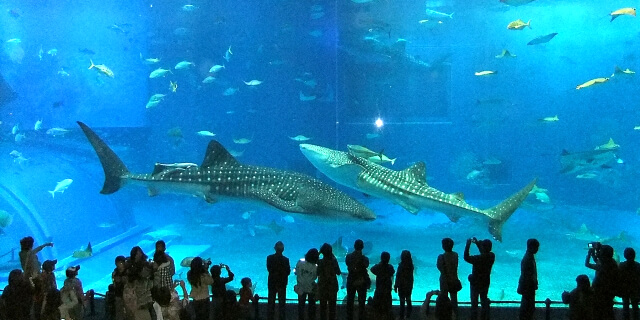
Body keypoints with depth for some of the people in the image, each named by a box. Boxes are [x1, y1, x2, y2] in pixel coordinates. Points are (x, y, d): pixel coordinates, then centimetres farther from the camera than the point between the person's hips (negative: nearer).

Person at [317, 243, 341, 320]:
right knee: (332, 305, 12)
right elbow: (338, 273, -3)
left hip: (322, 287, -1)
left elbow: (317, 273, -7)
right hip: (333, 286, 1)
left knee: (323, 306, 10)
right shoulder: (334, 261, -13)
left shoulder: (320, 262, -15)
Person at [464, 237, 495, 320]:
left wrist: (468, 244, -15)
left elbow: (466, 257, -19)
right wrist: (477, 243, 3)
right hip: (486, 283, 5)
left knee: (474, 303, 11)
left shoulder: (478, 258, -31)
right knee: (484, 301, 23)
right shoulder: (492, 256, -15)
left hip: (475, 283, -5)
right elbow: (485, 253, 6)